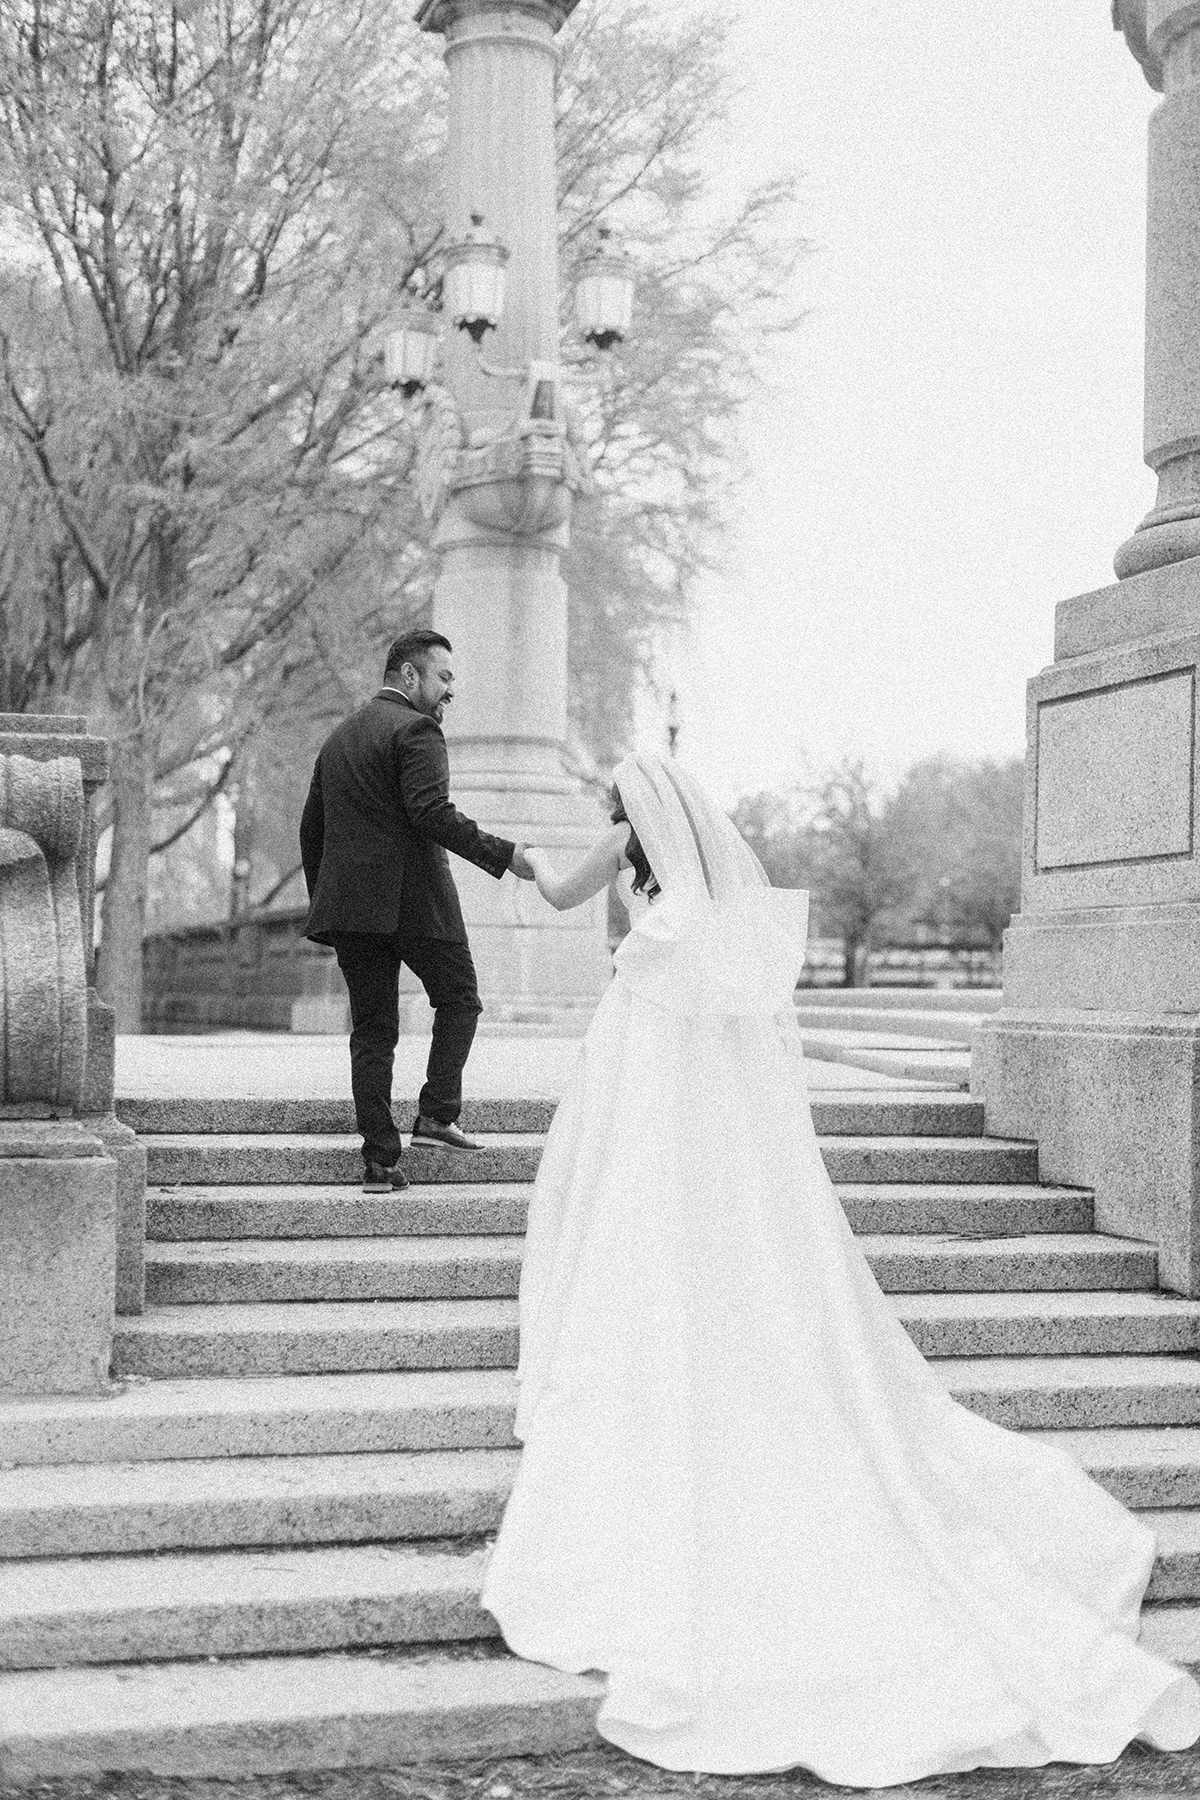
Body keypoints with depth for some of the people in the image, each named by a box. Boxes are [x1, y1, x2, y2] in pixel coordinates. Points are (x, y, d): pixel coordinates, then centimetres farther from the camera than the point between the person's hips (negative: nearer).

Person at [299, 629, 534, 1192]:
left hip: (349, 903, 7)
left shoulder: (337, 737, 20)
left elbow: (311, 829, 21)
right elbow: (432, 815, -19)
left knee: (372, 1029, 7)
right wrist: (504, 855, -19)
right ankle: (436, 1115, 2)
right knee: (459, 998, 13)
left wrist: (322, 903, 25)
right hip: (413, 898, -7)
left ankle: (380, 1161, 3)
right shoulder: (416, 730, -6)